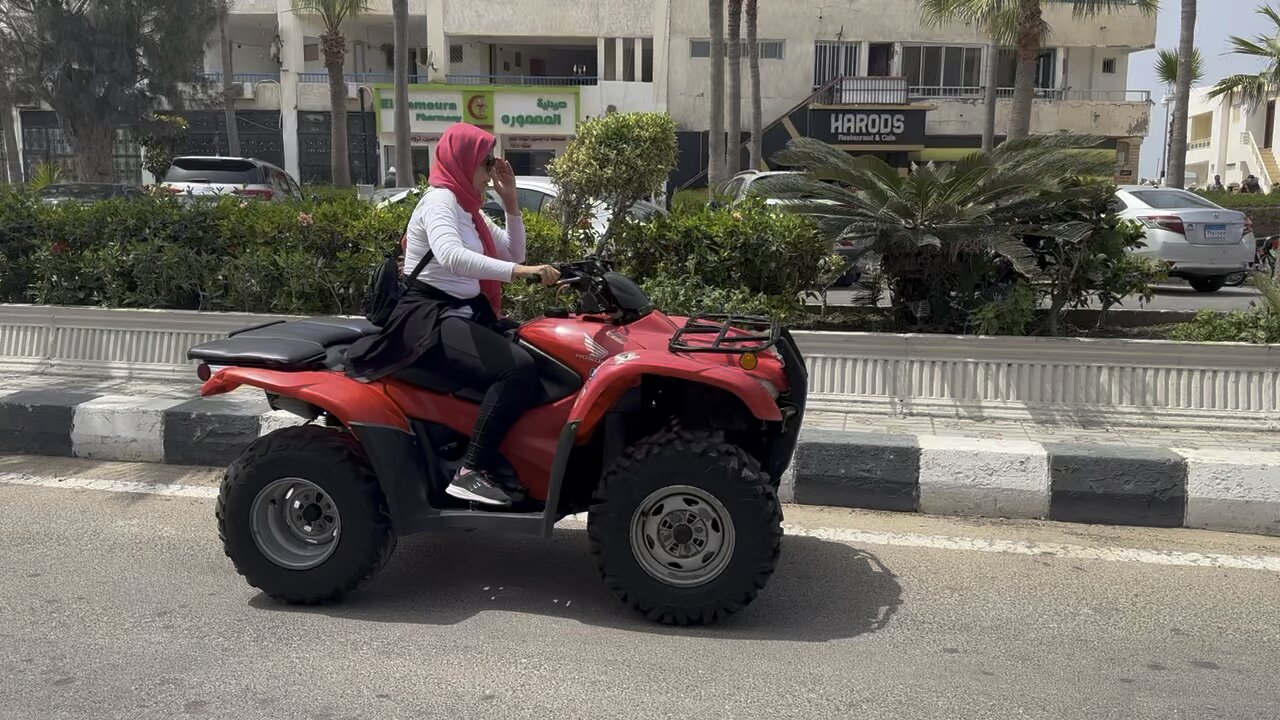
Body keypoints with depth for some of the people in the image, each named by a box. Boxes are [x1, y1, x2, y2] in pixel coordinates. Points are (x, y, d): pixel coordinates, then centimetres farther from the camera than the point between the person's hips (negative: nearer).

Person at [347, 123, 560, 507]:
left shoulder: (468, 208, 21)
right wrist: (518, 271, -37)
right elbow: (449, 256, -30)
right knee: (518, 368, -31)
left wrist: (510, 202, 10)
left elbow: (513, 253, 21)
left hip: (464, 314, 9)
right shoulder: (440, 199, -8)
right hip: (429, 318, -9)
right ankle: (471, 472, -28)